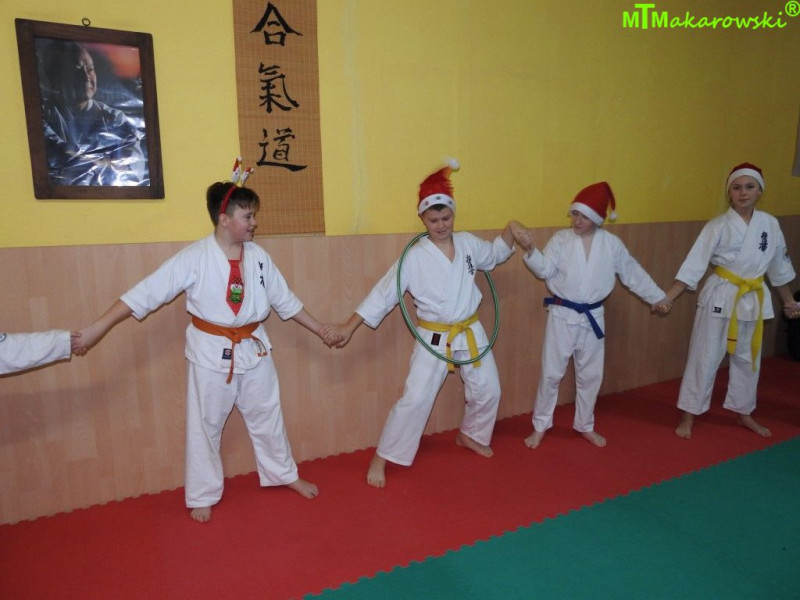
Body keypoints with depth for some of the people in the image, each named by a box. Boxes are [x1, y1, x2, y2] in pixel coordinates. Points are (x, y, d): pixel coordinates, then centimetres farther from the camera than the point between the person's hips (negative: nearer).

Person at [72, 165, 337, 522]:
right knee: (205, 425, 11)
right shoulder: (195, 258, -15)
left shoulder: (258, 256, -2)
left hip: (254, 349, 4)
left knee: (267, 416, 17)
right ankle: (203, 495, 32)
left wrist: (321, 331, 9)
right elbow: (146, 293, -17)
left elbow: (285, 300, 7)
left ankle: (286, 475, 38)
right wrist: (98, 328, -20)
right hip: (211, 352, -3)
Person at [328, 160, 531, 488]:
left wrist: (510, 231, -2)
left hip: (471, 333, 5)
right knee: (415, 399, -8)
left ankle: (469, 435, 46)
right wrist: (350, 326, -20)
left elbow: (496, 254, 18)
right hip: (433, 338, -5)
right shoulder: (415, 257, -16)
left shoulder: (468, 243, -2)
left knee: (488, 390, 17)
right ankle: (381, 459, 9)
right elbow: (384, 293, -16)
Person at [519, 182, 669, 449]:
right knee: (551, 373, 4)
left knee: (591, 374, 14)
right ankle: (540, 426, 21)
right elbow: (545, 269, -13)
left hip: (593, 317, 2)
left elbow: (633, 273, 8)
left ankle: (585, 426, 34)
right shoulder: (561, 239, -6)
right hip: (562, 316, -2)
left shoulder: (611, 243, -2)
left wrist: (656, 297, 12)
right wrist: (530, 250, -31)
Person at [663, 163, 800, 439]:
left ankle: (744, 412, 35)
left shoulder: (770, 224, 2)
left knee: (748, 358, 17)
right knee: (705, 356, 0)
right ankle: (688, 414, 13)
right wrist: (667, 297, -25)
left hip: (754, 299, 5)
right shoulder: (717, 226, -10)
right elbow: (694, 264, -16)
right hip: (720, 296, -4)